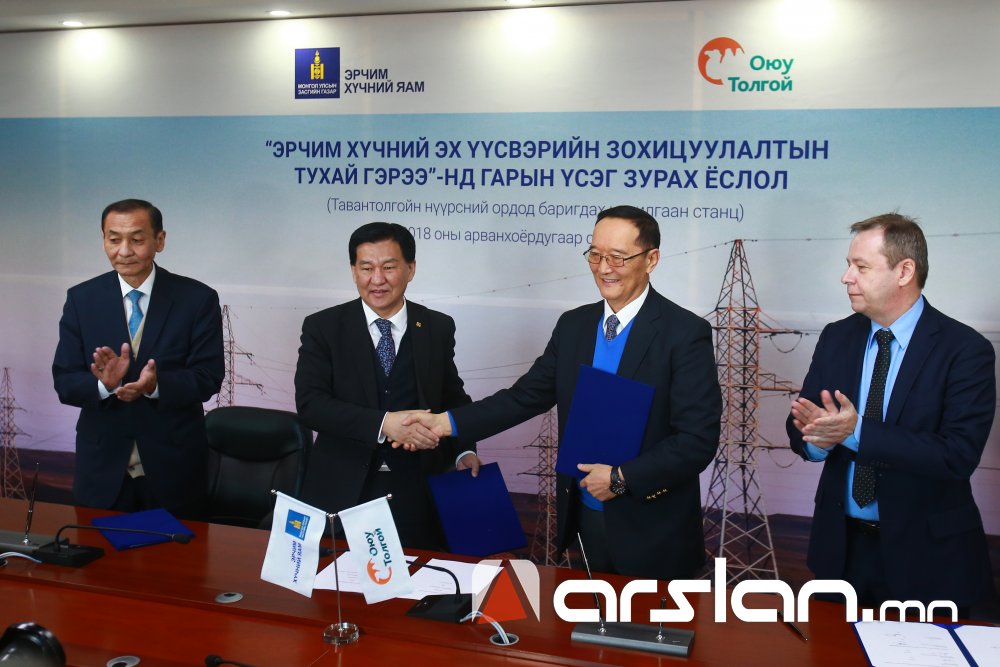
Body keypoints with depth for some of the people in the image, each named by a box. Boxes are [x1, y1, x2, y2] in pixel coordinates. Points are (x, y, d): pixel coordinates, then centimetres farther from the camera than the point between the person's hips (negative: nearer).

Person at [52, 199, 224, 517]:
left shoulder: (198, 298, -6)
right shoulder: (81, 299, 0)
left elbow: (209, 377, -9)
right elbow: (64, 382, -3)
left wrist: (157, 384, -28)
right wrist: (105, 384, -24)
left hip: (174, 468, -1)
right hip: (102, 468, 1)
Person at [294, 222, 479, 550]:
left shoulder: (438, 328, 4)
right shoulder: (323, 327, -2)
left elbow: (453, 396, 15)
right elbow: (310, 402, -12)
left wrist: (464, 451, -2)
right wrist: (384, 424, -23)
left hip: (417, 490, 1)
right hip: (343, 489, -1)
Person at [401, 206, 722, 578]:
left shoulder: (685, 333, -14)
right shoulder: (573, 325, 4)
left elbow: (699, 439, -17)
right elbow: (527, 395, 4)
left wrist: (622, 479, -20)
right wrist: (448, 422, -6)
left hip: (654, 533, -5)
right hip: (585, 517, 5)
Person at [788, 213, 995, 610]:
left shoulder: (965, 350, -13)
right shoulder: (836, 339, 2)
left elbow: (959, 454, -22)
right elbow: (800, 430, 1)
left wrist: (857, 432, -29)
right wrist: (819, 435, -23)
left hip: (926, 552, -4)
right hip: (842, 544, 4)